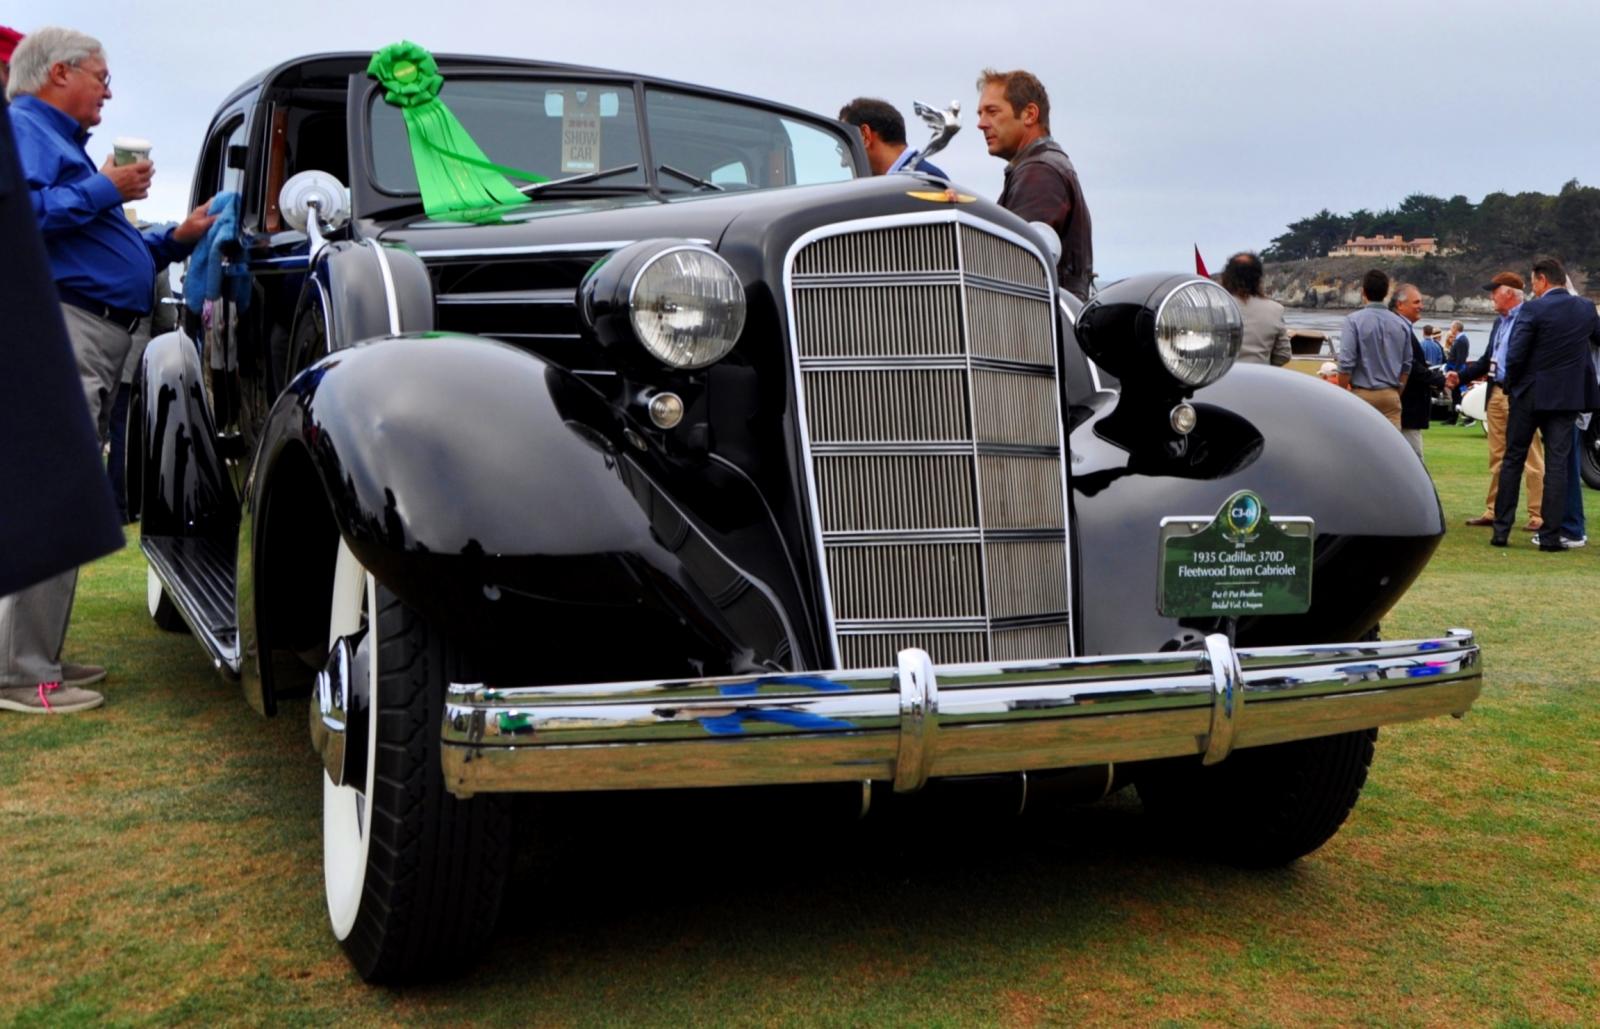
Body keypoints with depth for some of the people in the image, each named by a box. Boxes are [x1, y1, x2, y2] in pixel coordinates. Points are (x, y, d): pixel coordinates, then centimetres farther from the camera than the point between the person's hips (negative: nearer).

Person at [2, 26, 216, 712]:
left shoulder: (60, 140, 29)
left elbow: (98, 249, 35)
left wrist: (177, 239, 26)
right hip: (60, 328, -11)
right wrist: (105, 190, -13)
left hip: (93, 340, 11)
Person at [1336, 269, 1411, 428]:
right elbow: (1406, 365, 11)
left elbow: (1346, 363, -12)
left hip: (1363, 394, -3)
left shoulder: (1354, 320, -9)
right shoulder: (1401, 324, 4)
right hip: (1390, 395, 3)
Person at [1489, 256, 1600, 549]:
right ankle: (1550, 536, 2)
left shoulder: (1533, 309, -13)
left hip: (1530, 394, -3)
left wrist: (1511, 384, 0)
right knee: (1557, 464, 4)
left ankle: (1501, 530, 10)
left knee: (1513, 460, 9)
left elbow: (1514, 355, -16)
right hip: (1568, 398, 3)